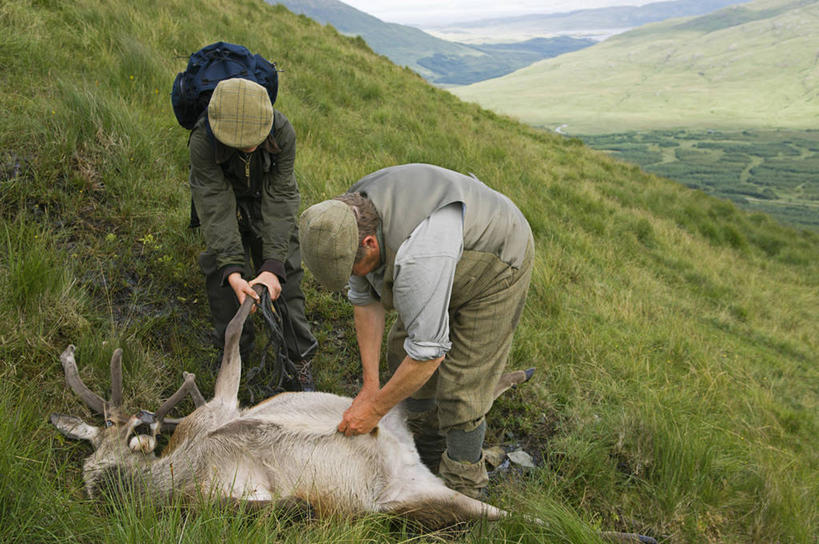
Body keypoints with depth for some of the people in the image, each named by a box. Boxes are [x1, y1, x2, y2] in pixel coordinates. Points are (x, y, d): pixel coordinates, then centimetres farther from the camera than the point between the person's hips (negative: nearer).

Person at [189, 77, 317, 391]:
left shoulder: (282, 133, -34)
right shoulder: (203, 141, -35)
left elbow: (279, 201, -32)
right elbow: (216, 208, -35)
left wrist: (273, 266, -40)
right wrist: (233, 272, -45)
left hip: (269, 198, 0)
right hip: (223, 198, 1)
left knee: (284, 279, -5)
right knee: (220, 275, -5)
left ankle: (299, 359, 8)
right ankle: (237, 356, 14)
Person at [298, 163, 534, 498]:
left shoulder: (418, 254, -45)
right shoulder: (348, 221, -18)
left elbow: (428, 351, -37)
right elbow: (365, 300, -5)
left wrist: (375, 408, -22)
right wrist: (370, 385, -6)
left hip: (497, 265, -8)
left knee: (459, 389, -10)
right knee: (401, 353, 13)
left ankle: (462, 492, 13)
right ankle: (427, 455, 34)